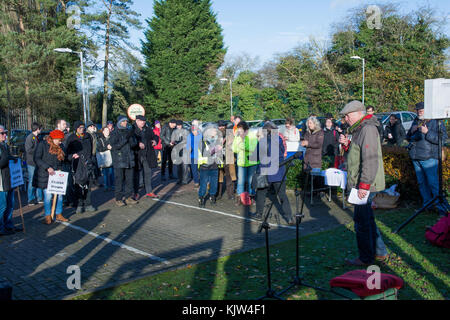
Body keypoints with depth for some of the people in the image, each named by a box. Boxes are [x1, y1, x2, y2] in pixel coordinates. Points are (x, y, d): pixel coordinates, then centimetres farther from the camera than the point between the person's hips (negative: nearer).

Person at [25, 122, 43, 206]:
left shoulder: (36, 137, 14)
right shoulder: (30, 138, -13)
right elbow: (29, 150, -20)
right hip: (32, 163, -9)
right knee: (32, 181, -3)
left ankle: (39, 198, 20)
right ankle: (31, 200, 5)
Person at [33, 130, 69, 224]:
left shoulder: (59, 147, 12)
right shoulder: (42, 145, -7)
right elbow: (37, 159, -13)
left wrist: (60, 169, 3)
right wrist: (48, 168, -21)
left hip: (56, 175, 6)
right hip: (45, 175, -6)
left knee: (59, 194, 5)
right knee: (48, 195, -7)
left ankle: (59, 214, 19)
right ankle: (47, 216, 8)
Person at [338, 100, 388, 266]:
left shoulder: (368, 129, -17)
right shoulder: (359, 129, 16)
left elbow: (370, 160, -24)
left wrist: (363, 185, -25)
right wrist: (347, 144, 5)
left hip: (366, 184, -10)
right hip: (362, 184, 11)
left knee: (361, 221, -2)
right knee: (367, 218, 19)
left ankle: (366, 258, 10)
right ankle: (379, 251, 30)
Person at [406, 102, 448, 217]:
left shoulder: (436, 122, -3)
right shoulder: (415, 122, 17)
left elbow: (443, 139, -12)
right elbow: (408, 138, 24)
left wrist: (427, 132, -21)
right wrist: (412, 131, 3)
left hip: (429, 158, -6)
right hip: (416, 157, 7)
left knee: (433, 183, -11)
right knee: (422, 183, 11)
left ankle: (441, 208, -6)